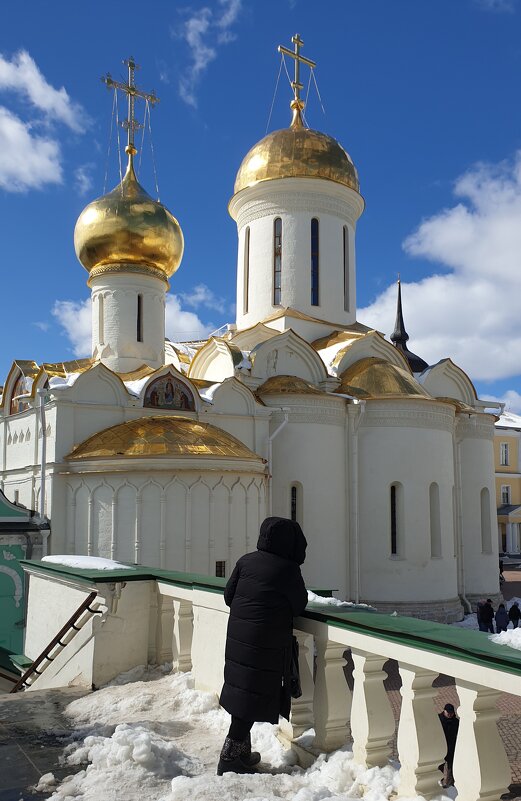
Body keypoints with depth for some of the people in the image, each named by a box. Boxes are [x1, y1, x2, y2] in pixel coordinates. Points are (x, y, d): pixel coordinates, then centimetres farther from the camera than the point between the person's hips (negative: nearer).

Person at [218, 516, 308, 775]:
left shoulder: (246, 561, 2)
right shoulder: (288, 570, -12)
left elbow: (228, 595, 8)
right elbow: (300, 605, -2)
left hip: (238, 637, 6)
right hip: (267, 644, -6)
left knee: (241, 691, 15)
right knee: (254, 696, 2)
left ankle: (241, 751, 26)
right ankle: (231, 756, 4)